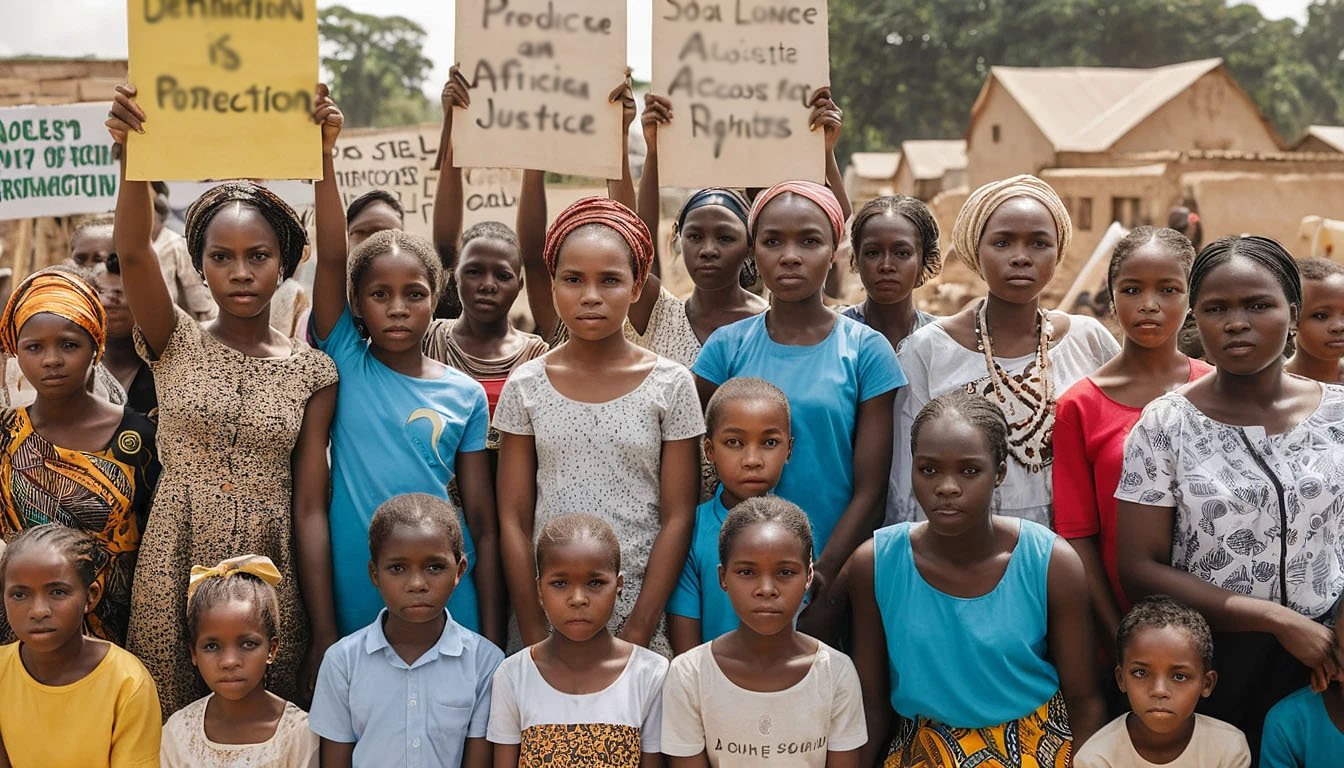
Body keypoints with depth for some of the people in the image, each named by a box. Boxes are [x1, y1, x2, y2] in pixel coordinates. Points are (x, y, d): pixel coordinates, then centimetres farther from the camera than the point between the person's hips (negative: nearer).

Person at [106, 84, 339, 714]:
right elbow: (133, 250, -18)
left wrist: (326, 630, -4)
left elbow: (309, 507, 0)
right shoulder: (176, 344, 1)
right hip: (174, 568, 0)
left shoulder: (313, 371, 2)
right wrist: (136, 155, -35)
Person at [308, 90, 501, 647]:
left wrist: (491, 640, 0)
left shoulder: (465, 395, 1)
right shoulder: (345, 362, 0)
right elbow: (330, 257, -13)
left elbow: (483, 520, 3)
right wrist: (324, 156, -23)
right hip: (354, 596, 0)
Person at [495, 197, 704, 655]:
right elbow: (513, 519, 1)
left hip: (641, 607, -1)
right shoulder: (526, 386, 1)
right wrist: (534, 635, -5)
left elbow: (678, 518, -3)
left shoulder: (670, 385, -3)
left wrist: (637, 631, -9)